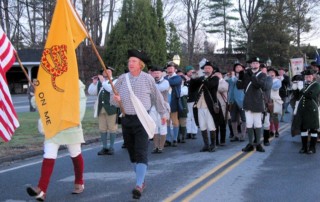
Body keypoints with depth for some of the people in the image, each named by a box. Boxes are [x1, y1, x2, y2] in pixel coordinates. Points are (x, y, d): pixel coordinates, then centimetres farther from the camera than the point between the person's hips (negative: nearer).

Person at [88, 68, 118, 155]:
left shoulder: (115, 81, 2)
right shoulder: (99, 82, 16)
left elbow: (112, 89, -19)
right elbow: (91, 92, 10)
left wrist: (103, 81, -14)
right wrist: (94, 83, -4)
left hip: (111, 108, -5)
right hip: (100, 108, 5)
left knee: (112, 128, 0)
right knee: (102, 129, 7)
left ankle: (111, 147, 8)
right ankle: (104, 147, 14)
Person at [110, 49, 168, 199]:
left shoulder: (148, 79, -2)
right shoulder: (122, 79, 4)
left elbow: (157, 97, 9)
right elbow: (112, 98, 9)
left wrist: (163, 113, 18)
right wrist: (115, 99, -15)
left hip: (142, 119, -4)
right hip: (126, 119, 4)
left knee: (141, 153, -12)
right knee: (132, 153, 11)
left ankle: (138, 185, -17)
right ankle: (142, 181, 25)